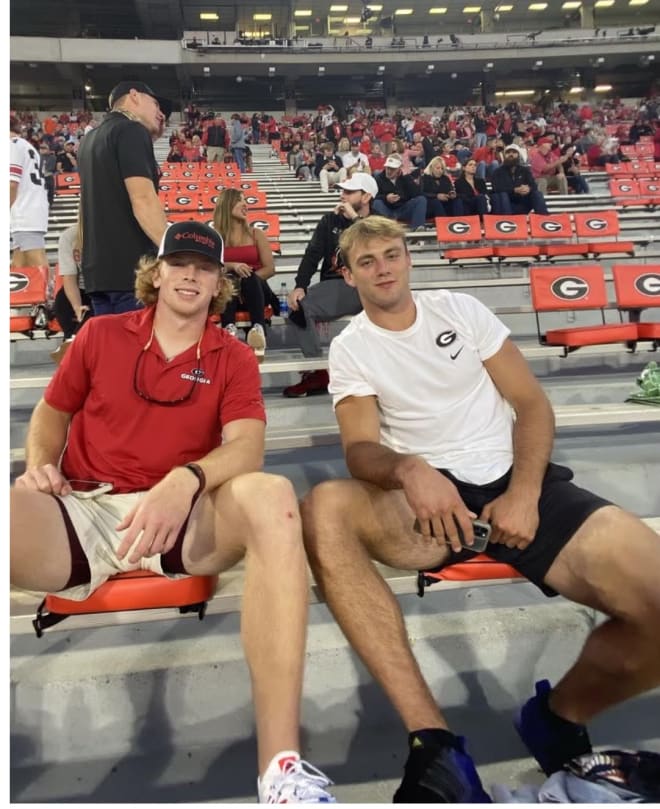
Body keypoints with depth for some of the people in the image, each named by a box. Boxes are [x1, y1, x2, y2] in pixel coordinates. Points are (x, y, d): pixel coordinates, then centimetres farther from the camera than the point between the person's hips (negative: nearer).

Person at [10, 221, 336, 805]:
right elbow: (52, 412, 24)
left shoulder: (234, 358, 10)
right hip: (78, 514, 1)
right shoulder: (100, 335, 14)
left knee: (271, 495, -33)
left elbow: (247, 446, -6)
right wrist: (39, 464, 1)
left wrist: (184, 481, -27)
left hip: (182, 520, 0)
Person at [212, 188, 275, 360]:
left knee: (250, 279, -34)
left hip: (255, 290, 0)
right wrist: (233, 266, -24)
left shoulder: (256, 234, 11)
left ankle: (258, 328, -52)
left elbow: (270, 268, 3)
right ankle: (229, 328, -55)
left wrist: (247, 279, -13)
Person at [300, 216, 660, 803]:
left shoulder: (461, 309, 11)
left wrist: (525, 494, -9)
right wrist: (410, 470, -30)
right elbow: (361, 450, -6)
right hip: (431, 494, -1)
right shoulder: (350, 348, 7)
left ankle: (559, 717, 8)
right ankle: (435, 742, -28)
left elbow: (533, 404, 8)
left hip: (517, 481, 2)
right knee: (325, 509, -34)